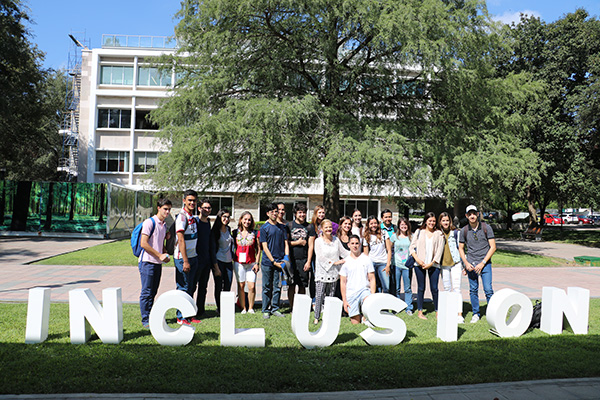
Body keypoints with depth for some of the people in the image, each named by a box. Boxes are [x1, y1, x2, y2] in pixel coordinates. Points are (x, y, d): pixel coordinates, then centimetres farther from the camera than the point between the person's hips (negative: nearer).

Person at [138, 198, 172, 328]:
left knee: (153, 292, 12)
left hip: (158, 263, 7)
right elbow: (143, 243, -16)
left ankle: (151, 318, 19)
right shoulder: (149, 222, -10)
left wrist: (165, 254, 5)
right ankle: (145, 320, 4)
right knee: (146, 292, -3)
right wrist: (160, 255, -14)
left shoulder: (164, 225, 14)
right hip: (147, 262, -7)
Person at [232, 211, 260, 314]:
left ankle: (251, 308, 10)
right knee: (241, 286, 3)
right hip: (239, 263, 0)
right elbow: (233, 247, 12)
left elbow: (258, 249, 6)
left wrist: (257, 263, 0)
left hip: (251, 263, 0)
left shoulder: (254, 233, 3)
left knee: (252, 286, -5)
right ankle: (243, 308, 14)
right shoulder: (235, 232, 5)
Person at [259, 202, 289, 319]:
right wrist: (274, 261, -12)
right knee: (267, 287, 4)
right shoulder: (264, 228, -2)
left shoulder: (281, 227, 12)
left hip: (279, 262, 4)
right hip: (267, 263, -4)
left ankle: (275, 309, 18)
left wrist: (286, 257, -4)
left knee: (278, 286, 8)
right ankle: (266, 310, 14)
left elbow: (285, 243, 12)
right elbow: (265, 247, -6)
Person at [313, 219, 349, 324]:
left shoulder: (336, 240, 10)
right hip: (322, 272, -4)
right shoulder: (318, 241, -3)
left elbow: (343, 252, 14)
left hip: (334, 272, 4)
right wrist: (334, 262, -14)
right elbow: (320, 257, -10)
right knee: (320, 295, -6)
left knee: (331, 295, 8)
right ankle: (316, 317, 3)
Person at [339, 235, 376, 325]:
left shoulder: (366, 259, 6)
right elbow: (343, 282, 7)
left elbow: (372, 279, 5)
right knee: (355, 323, 0)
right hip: (351, 294, 1)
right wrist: (344, 300, 1)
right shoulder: (345, 261, 6)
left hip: (364, 290, -1)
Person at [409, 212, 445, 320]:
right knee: (421, 288, 5)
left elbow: (440, 250, 1)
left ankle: (437, 311, 11)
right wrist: (417, 259, -8)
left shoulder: (439, 234, 6)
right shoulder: (419, 232, 8)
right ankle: (420, 311, 13)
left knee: (434, 288, -1)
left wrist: (431, 263, -7)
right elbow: (412, 246, 6)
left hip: (433, 265, 0)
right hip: (420, 264, 0)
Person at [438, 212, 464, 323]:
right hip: (443, 264, 3)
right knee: (447, 289, 9)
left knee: (456, 288, -9)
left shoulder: (456, 232, 1)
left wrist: (464, 264, 2)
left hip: (455, 263, -3)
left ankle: (460, 315, -10)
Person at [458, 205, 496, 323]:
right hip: (471, 264, 2)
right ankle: (476, 314, 20)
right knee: (473, 290, 7)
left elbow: (493, 247, -3)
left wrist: (482, 263, -10)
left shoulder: (486, 228, -2)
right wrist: (466, 263, -3)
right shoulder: (464, 231, 4)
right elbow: (461, 248, 11)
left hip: (485, 264, -2)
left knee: (488, 290, -7)